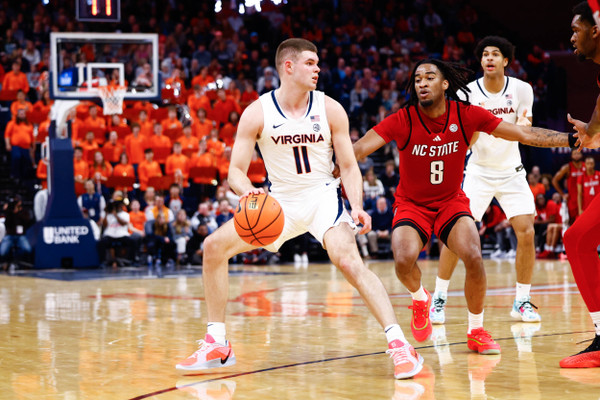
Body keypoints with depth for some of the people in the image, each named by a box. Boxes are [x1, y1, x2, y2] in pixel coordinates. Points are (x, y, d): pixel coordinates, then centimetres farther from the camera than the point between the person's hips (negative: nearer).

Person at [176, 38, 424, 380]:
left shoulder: (330, 109, -7)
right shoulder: (257, 113, -8)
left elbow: (349, 166, -3)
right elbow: (236, 170, -6)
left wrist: (357, 207, -21)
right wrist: (247, 191, -30)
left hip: (322, 196, -2)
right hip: (279, 200, 3)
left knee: (349, 261, -29)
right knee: (215, 246, -9)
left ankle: (399, 344, -28)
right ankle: (217, 346, 1)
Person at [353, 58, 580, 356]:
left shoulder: (467, 115, -12)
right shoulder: (403, 120, -16)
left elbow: (525, 135, -7)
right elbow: (359, 149, -21)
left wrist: (573, 139, -13)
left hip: (452, 203, 1)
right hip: (411, 205, -1)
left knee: (474, 257, -24)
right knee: (404, 261, -28)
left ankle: (476, 331, 0)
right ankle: (420, 299, 10)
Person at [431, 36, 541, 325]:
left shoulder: (522, 89, -7)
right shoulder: (467, 93, -10)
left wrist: (523, 126, -27)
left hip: (511, 171, 1)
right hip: (478, 171, -1)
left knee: (526, 232, -10)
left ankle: (521, 302, 5)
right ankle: (439, 299, 4)